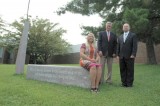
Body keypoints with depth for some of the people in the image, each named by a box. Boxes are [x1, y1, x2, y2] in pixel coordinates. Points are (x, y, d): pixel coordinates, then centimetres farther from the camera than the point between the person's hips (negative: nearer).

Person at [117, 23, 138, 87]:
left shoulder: (133, 35, 5)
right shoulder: (120, 37, 19)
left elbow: (135, 45, -4)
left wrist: (133, 54, -13)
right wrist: (118, 54, 7)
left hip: (129, 56, -4)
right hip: (121, 57, 4)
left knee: (130, 70, 1)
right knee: (122, 70, 4)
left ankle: (129, 83, 9)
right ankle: (124, 83, 12)